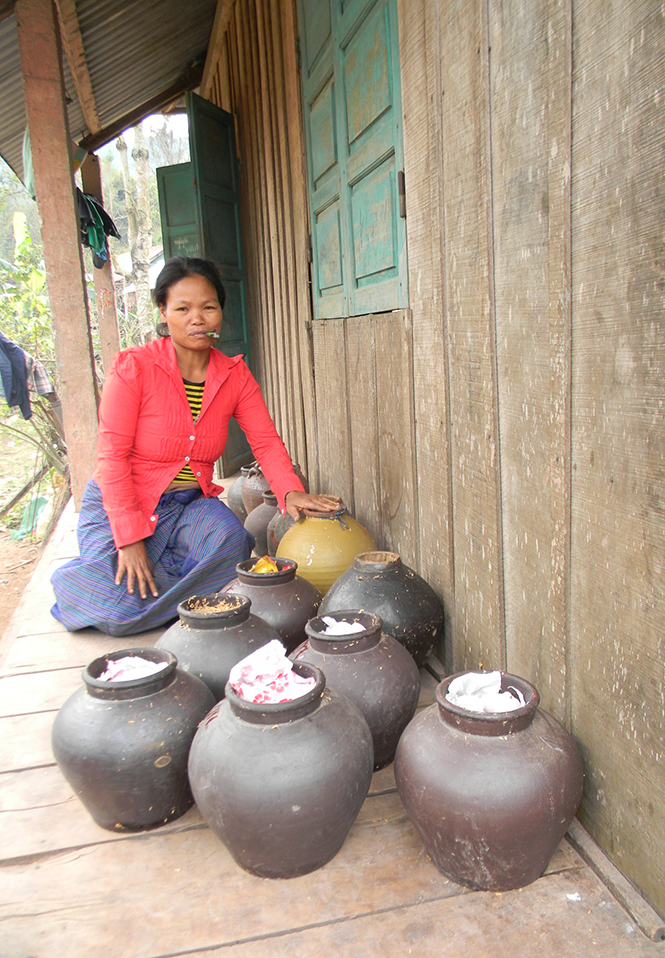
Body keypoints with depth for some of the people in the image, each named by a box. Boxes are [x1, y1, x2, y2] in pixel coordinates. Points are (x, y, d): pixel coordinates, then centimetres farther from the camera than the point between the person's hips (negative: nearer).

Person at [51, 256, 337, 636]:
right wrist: (129, 538, -21)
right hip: (119, 506, -3)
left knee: (231, 538, -28)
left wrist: (291, 491, -26)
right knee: (122, 611, -19)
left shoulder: (234, 374, -2)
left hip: (189, 505, 4)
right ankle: (73, 582, 17)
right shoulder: (134, 367, -16)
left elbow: (266, 440, -6)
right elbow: (113, 455, -16)